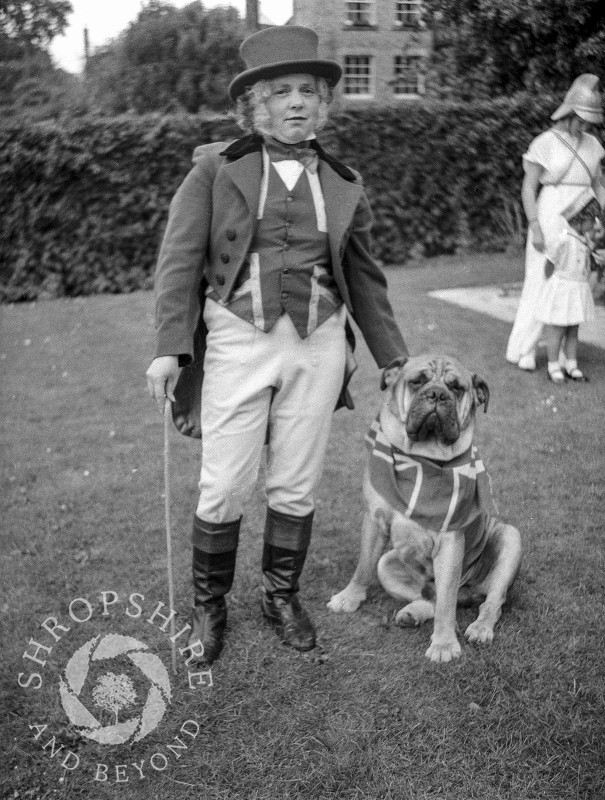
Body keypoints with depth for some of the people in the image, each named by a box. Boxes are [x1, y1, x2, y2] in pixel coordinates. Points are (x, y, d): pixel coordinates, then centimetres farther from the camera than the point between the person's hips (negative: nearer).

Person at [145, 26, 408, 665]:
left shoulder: (343, 185, 9)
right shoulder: (214, 169, 0)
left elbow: (362, 278, 15)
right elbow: (180, 259, -4)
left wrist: (394, 360, 16)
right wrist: (168, 347, -13)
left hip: (318, 347, 3)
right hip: (238, 343, -2)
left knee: (295, 487, 9)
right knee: (224, 488, 1)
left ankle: (281, 597, 31)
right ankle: (209, 605, 23)